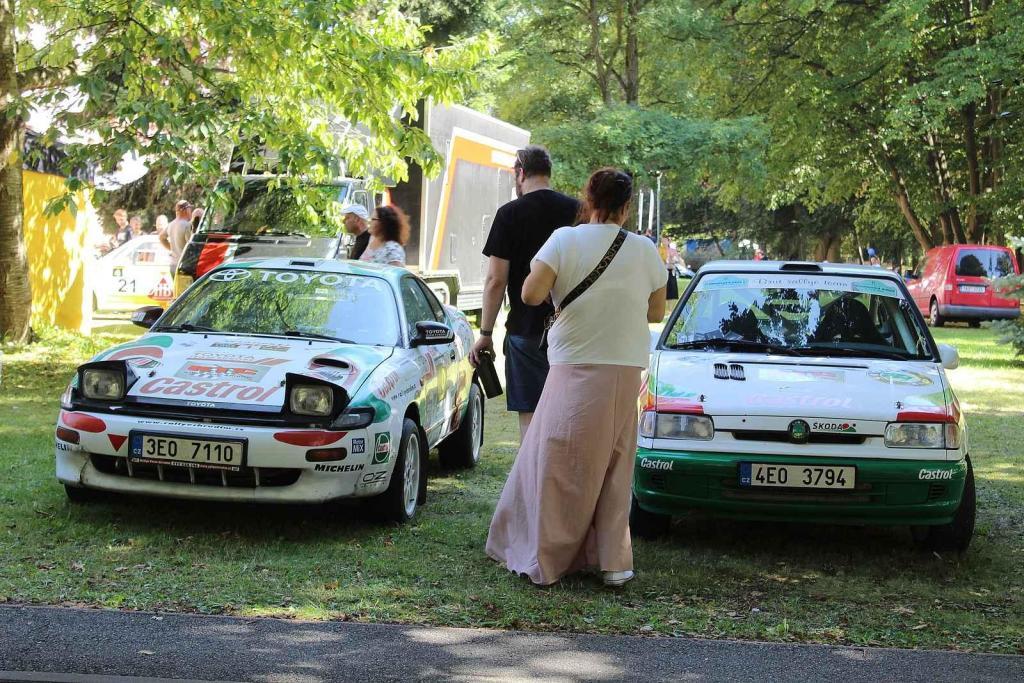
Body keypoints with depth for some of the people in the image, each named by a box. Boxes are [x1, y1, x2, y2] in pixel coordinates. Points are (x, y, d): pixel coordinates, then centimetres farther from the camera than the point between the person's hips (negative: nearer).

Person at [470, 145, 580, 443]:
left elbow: (496, 281, -8)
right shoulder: (576, 210, 6)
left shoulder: (510, 214, -6)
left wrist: (485, 334, -1)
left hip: (526, 329, -4)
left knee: (530, 415, 0)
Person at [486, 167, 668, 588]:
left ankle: (546, 559, 6)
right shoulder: (645, 250, 5)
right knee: (614, 467, 11)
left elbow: (531, 294, -13)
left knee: (561, 467, 4)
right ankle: (614, 561, 10)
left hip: (576, 368, -3)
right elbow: (656, 312, 13)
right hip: (628, 368, 3)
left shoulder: (565, 240, -4)